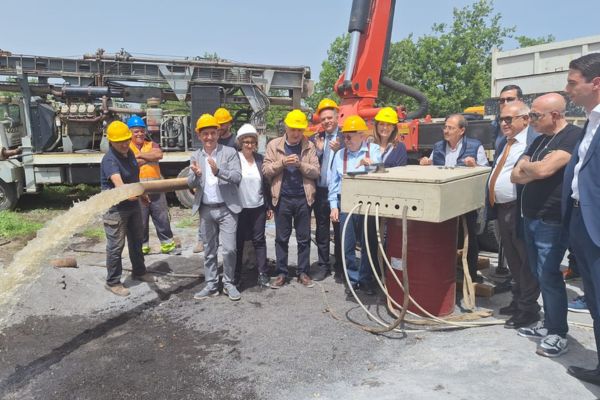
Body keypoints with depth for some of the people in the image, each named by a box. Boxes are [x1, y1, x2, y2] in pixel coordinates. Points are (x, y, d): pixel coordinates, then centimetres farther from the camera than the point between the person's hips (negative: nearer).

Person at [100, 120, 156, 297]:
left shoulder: (129, 153, 3)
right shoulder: (110, 160, -24)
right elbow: (118, 183, -41)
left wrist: (141, 193, 27)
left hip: (133, 205, 9)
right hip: (115, 208, -9)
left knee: (136, 241, 21)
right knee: (116, 246, 1)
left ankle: (139, 272, 39)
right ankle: (112, 282, 17)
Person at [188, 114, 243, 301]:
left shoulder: (230, 152, -3)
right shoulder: (195, 156, 7)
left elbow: (237, 177, -13)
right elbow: (191, 184, 3)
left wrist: (218, 171, -28)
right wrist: (195, 174, -20)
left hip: (227, 208, -3)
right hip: (205, 209, 4)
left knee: (229, 249, -4)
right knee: (209, 249, 12)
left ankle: (229, 283, 15)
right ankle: (211, 285, 23)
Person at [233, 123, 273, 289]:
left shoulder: (260, 159, 5)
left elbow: (266, 183, 8)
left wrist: (269, 206, 6)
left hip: (258, 208, 3)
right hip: (239, 208, -2)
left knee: (259, 240, 7)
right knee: (238, 241, 7)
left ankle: (263, 274, 13)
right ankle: (236, 274, 19)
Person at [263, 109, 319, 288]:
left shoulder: (309, 146, 4)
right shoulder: (274, 145, 4)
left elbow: (316, 171, -2)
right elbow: (266, 170, -1)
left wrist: (301, 164, -18)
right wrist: (282, 162, -16)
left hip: (303, 198, 0)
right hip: (283, 198, 0)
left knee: (304, 238, 8)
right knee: (281, 238, 7)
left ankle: (303, 272, 20)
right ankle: (281, 273, 18)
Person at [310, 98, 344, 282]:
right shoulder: (315, 139, 9)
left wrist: (338, 150, -23)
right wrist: (318, 150, -11)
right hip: (320, 191, 4)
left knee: (340, 232, 6)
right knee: (321, 232, 12)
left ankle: (340, 268, 18)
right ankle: (323, 265, 25)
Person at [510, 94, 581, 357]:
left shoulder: (573, 136, -13)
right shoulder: (539, 140, 15)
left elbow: (543, 169, -26)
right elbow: (515, 176, 10)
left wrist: (525, 166, -5)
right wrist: (535, 171, -10)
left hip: (552, 221, -8)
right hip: (531, 217, 9)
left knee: (549, 276, -4)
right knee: (540, 275, 14)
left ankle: (558, 334, 9)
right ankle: (548, 324, 26)